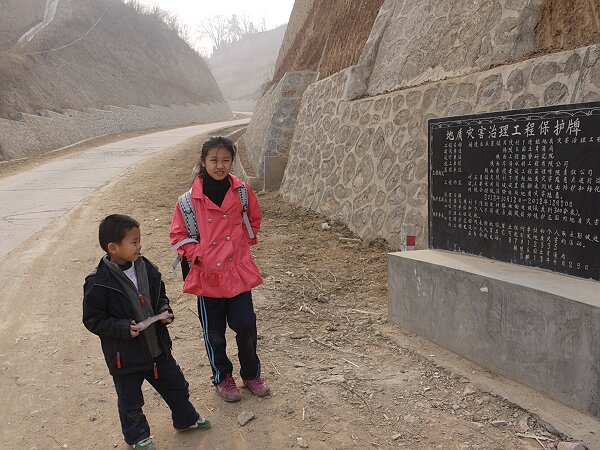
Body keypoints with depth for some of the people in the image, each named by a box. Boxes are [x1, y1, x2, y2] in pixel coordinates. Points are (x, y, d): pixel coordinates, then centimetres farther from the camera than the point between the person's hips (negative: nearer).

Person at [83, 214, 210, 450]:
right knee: (130, 401, 16)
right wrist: (124, 328, -26)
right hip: (125, 355, -5)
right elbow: (92, 319, -16)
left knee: (175, 385, 21)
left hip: (157, 345, 5)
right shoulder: (98, 283, -22)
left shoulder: (146, 268, -6)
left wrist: (165, 311, -9)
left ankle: (186, 418, 46)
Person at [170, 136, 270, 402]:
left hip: (238, 271, 1)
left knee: (246, 325, 6)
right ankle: (222, 378, 35)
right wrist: (197, 255, -11)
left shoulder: (242, 191, -3)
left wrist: (244, 244, 6)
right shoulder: (191, 198, -9)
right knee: (214, 332, 13)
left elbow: (254, 220, 15)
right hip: (207, 275, -1)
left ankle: (251, 374, 31)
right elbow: (177, 235, 0)